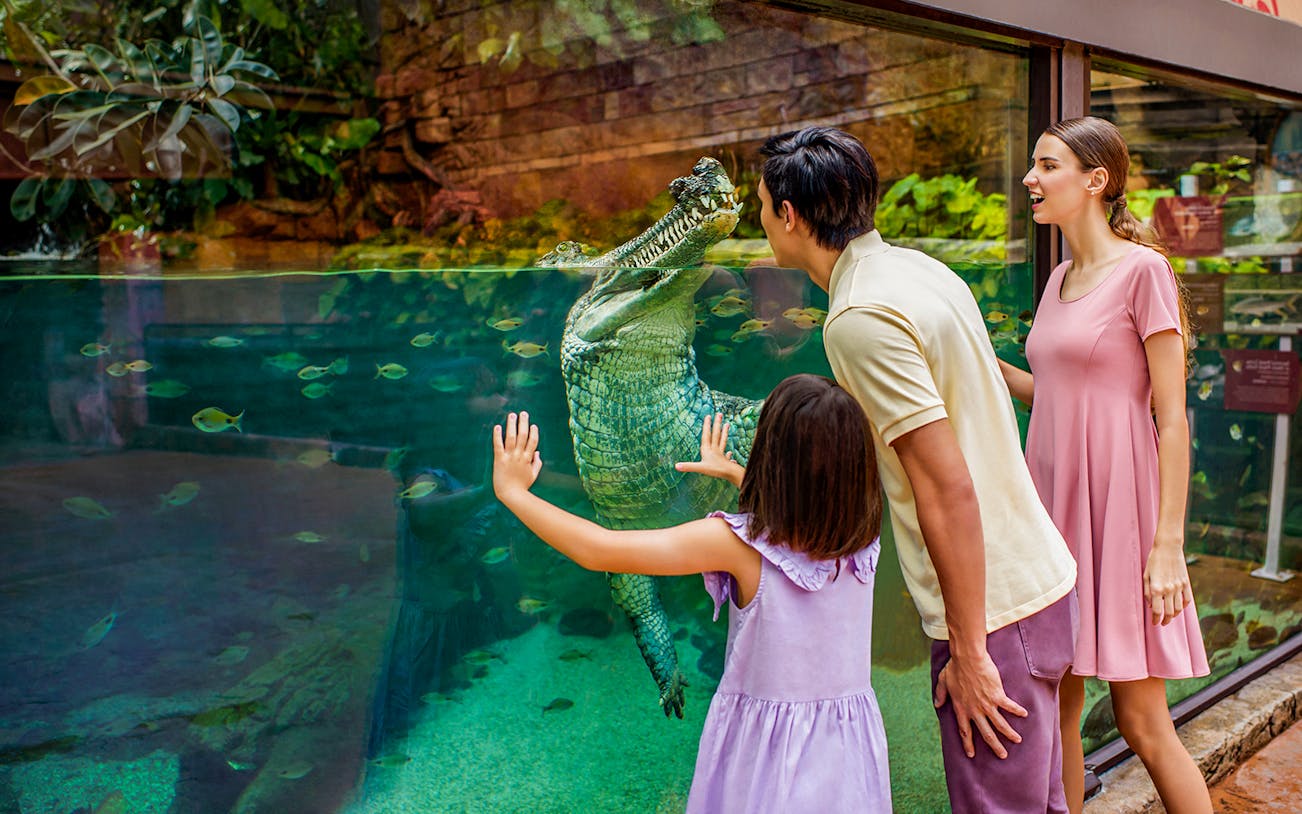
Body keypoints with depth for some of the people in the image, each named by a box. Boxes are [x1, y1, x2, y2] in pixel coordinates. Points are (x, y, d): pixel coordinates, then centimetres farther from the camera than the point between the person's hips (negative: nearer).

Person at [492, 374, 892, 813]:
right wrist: (731, 470, 32)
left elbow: (598, 550, -21)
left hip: (764, 753, -4)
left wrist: (513, 490, -8)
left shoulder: (739, 542, -22)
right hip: (849, 747, 4)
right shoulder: (860, 534, -8)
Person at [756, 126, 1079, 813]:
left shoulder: (860, 318, -21)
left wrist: (969, 652, -18)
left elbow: (948, 488, -24)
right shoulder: (916, 266, 7)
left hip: (993, 609, -9)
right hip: (1039, 578, 9)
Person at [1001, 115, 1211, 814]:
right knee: (1054, 709, 11)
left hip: (1117, 505, -7)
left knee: (1141, 720, 0)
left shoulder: (1142, 269, -8)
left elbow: (1172, 417, -12)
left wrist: (1168, 544, -16)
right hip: (1053, 499, 7)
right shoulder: (1060, 279, 13)